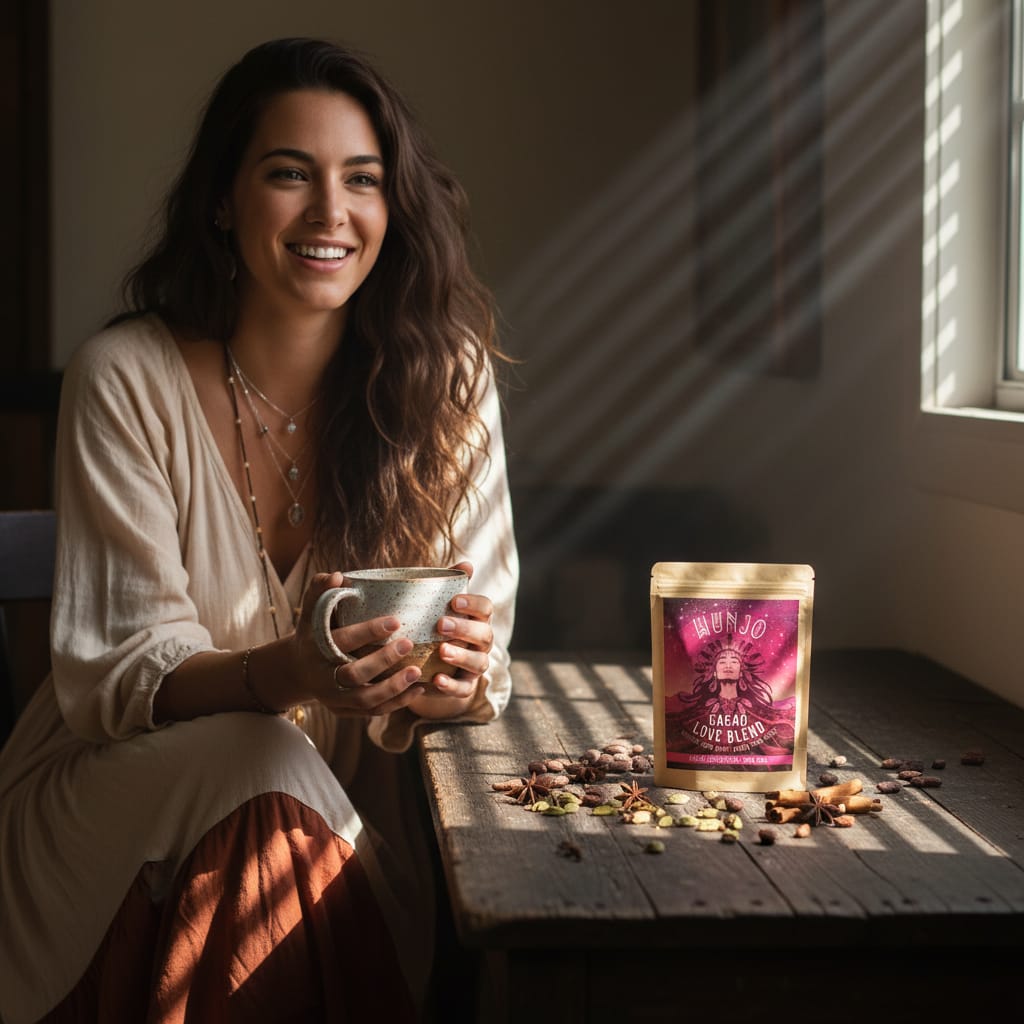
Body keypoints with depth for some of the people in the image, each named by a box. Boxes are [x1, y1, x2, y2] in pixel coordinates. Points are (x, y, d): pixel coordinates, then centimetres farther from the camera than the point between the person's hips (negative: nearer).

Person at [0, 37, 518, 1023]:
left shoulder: (445, 376, -3)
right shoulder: (126, 378, -10)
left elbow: (480, 655, -4)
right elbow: (117, 671, -14)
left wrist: (458, 673, -30)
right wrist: (284, 673, -35)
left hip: (346, 808, 2)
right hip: (118, 789, -1)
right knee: (270, 765, -32)